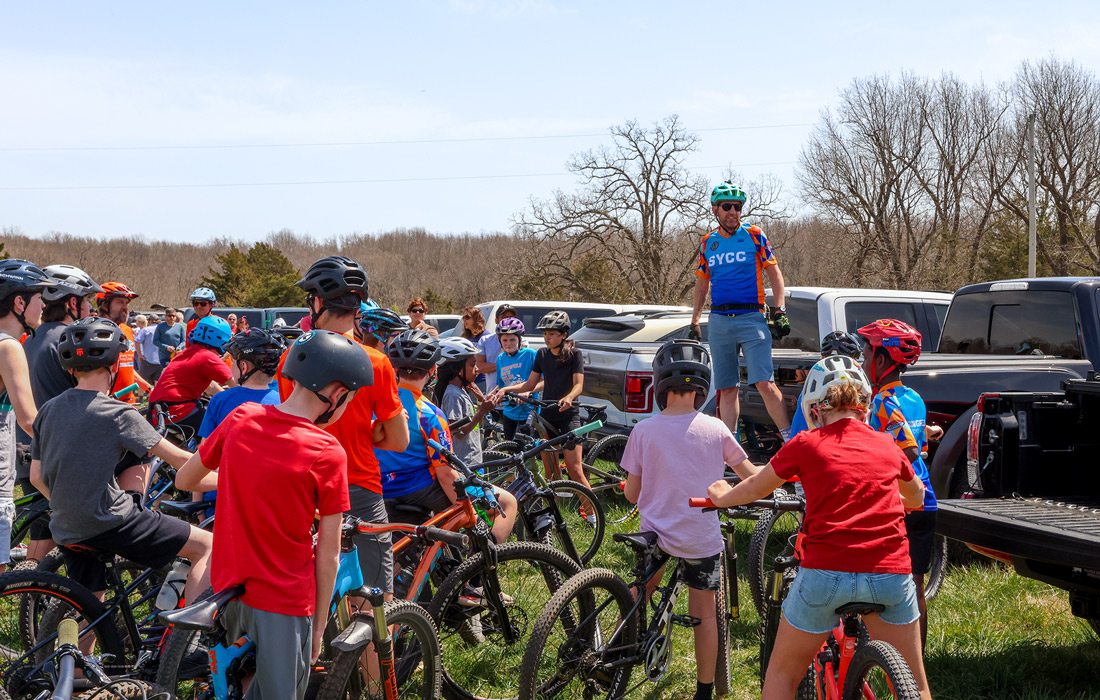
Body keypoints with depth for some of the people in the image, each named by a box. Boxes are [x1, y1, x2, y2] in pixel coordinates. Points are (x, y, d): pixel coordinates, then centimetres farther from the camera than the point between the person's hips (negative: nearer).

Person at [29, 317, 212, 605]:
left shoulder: (48, 410, 8)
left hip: (65, 530, 7)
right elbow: (179, 459, -9)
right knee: (207, 546, -2)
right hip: (109, 524, -7)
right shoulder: (119, 413, -11)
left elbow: (37, 476, 11)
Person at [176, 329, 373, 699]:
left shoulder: (241, 419, -4)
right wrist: (319, 627, -1)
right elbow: (328, 555, -11)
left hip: (227, 586, 5)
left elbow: (185, 480, 10)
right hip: (284, 600, -5)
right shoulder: (328, 454, -16)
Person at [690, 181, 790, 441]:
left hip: (751, 318, -4)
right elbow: (702, 285, 19)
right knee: (727, 390, 6)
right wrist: (694, 322, 16)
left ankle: (790, 438, -7)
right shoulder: (708, 243, 12)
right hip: (719, 321, 4)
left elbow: (774, 274, 4)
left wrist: (779, 310, -6)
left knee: (765, 383, -14)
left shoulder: (755, 236, 2)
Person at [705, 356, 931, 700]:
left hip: (826, 571, -2)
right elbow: (917, 497, 33)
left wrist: (722, 496, 38)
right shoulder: (887, 446, 13)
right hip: (891, 572, 2)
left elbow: (756, 488, 18)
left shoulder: (806, 444, 4)